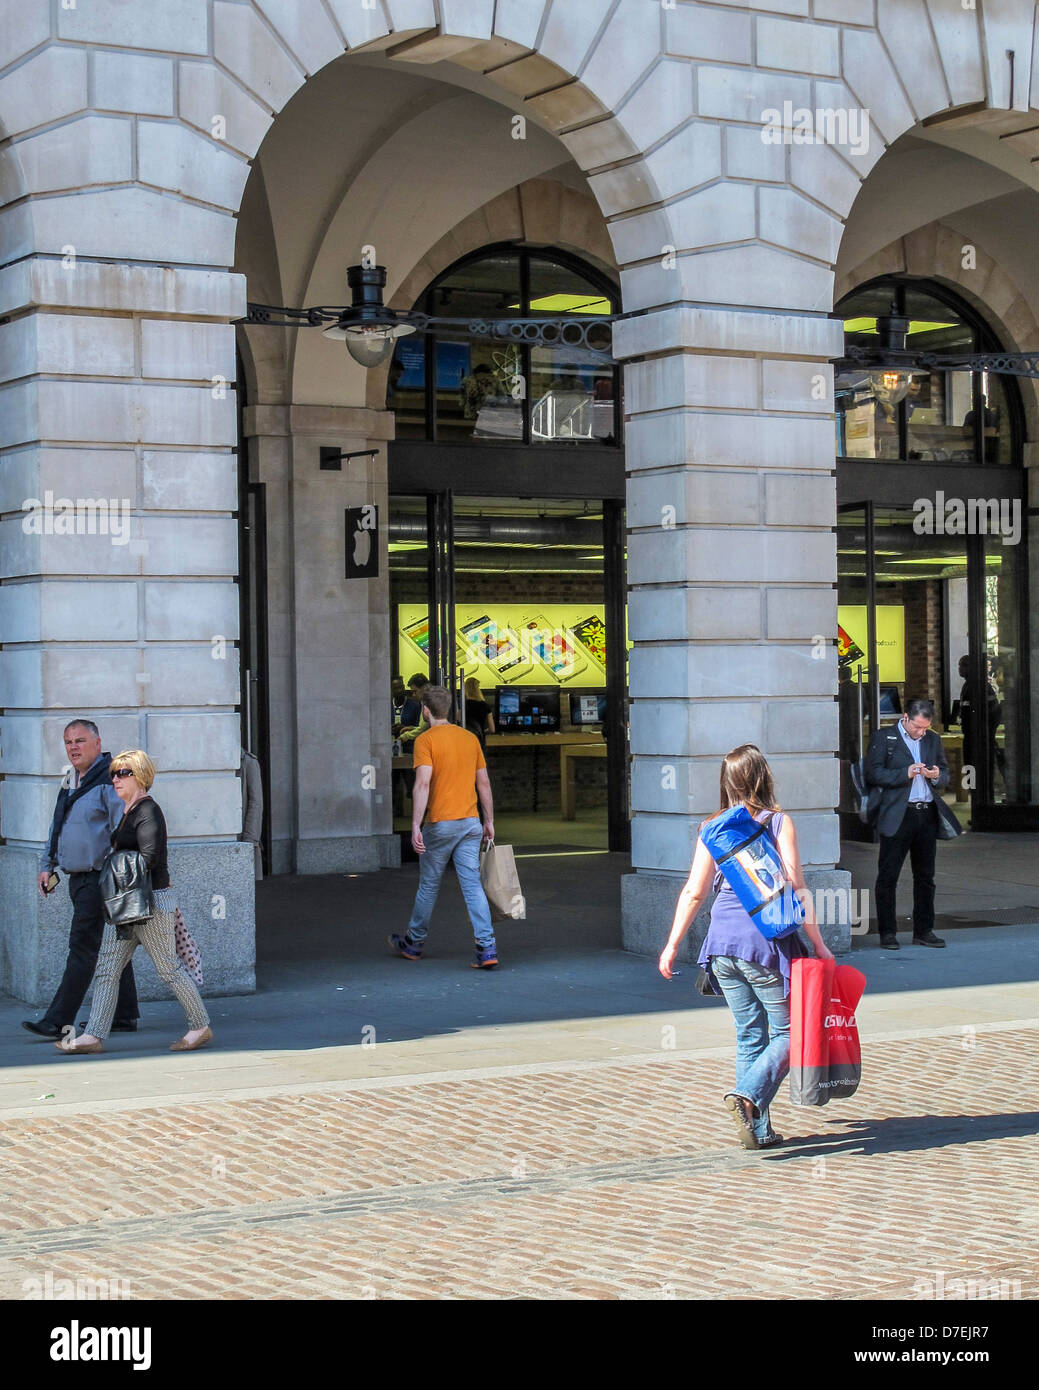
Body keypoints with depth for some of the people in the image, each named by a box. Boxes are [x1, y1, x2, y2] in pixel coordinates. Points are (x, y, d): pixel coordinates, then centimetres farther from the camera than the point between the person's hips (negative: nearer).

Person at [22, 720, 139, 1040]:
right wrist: (47, 865, 21)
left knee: (83, 948, -9)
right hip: (77, 879, 9)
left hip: (99, 878, -9)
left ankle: (59, 1021, -11)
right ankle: (124, 1016, 19)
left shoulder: (109, 780, -12)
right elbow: (58, 825, 26)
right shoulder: (70, 780, 16)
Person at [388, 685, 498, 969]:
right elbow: (484, 782, 12)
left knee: (428, 885, 11)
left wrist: (415, 826, -19)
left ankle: (413, 943, 28)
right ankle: (487, 948, -10)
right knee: (473, 885, 1)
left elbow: (423, 783, -18)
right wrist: (489, 822, 18)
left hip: (440, 824, -4)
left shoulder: (425, 740, -8)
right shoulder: (470, 738, 9)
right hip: (470, 823, 4)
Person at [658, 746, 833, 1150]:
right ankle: (748, 1096, -18)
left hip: (723, 941, 5)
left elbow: (693, 892, 6)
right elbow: (796, 887, -8)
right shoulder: (779, 823, -3)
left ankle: (759, 1129, 12)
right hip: (767, 940, -5)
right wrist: (819, 944, -3)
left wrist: (672, 946, 12)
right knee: (787, 1031, 5)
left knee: (750, 1035, 13)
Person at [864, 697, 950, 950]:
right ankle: (887, 932, 3)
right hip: (897, 816, -5)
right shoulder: (883, 738, 0)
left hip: (927, 815, 5)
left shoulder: (933, 740, 15)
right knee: (888, 876, -3)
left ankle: (924, 930, 16)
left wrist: (936, 776, -5)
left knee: (925, 876, 8)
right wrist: (905, 773, -15)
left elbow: (945, 777, 18)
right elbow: (873, 775, -7)